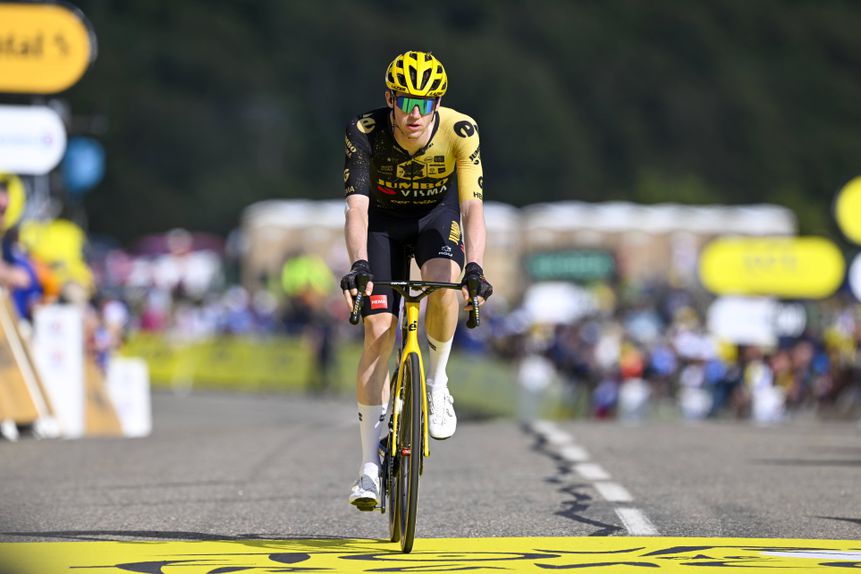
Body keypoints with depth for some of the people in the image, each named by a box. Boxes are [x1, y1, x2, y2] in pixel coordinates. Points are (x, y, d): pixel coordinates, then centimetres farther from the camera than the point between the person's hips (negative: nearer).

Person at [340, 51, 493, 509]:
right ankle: (370, 465, -8)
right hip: (384, 220, 0)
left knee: (443, 284, -33)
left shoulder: (460, 131, -28)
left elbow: (473, 205, -33)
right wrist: (358, 264, -51)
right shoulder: (364, 132, -29)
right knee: (379, 330, -12)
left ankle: (437, 382, -5)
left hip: (437, 215, 0)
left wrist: (474, 267, -48)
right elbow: (357, 206, -35)